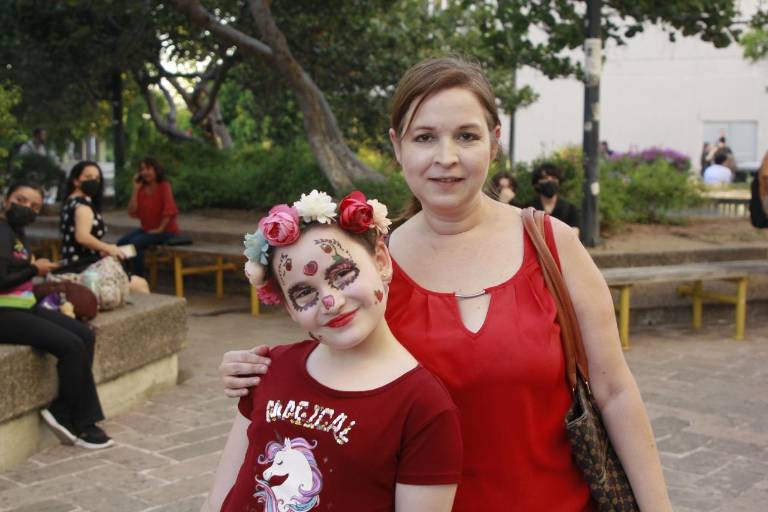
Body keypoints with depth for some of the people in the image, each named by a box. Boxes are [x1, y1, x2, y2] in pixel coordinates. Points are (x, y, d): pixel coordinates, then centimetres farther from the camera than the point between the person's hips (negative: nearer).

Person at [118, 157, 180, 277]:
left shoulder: (164, 186, -11)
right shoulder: (141, 189, 5)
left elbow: (169, 210, -20)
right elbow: (132, 211, -4)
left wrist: (160, 229, -20)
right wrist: (135, 189, -8)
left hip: (166, 230, -6)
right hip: (146, 228, 7)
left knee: (136, 243, -28)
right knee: (121, 243, -11)